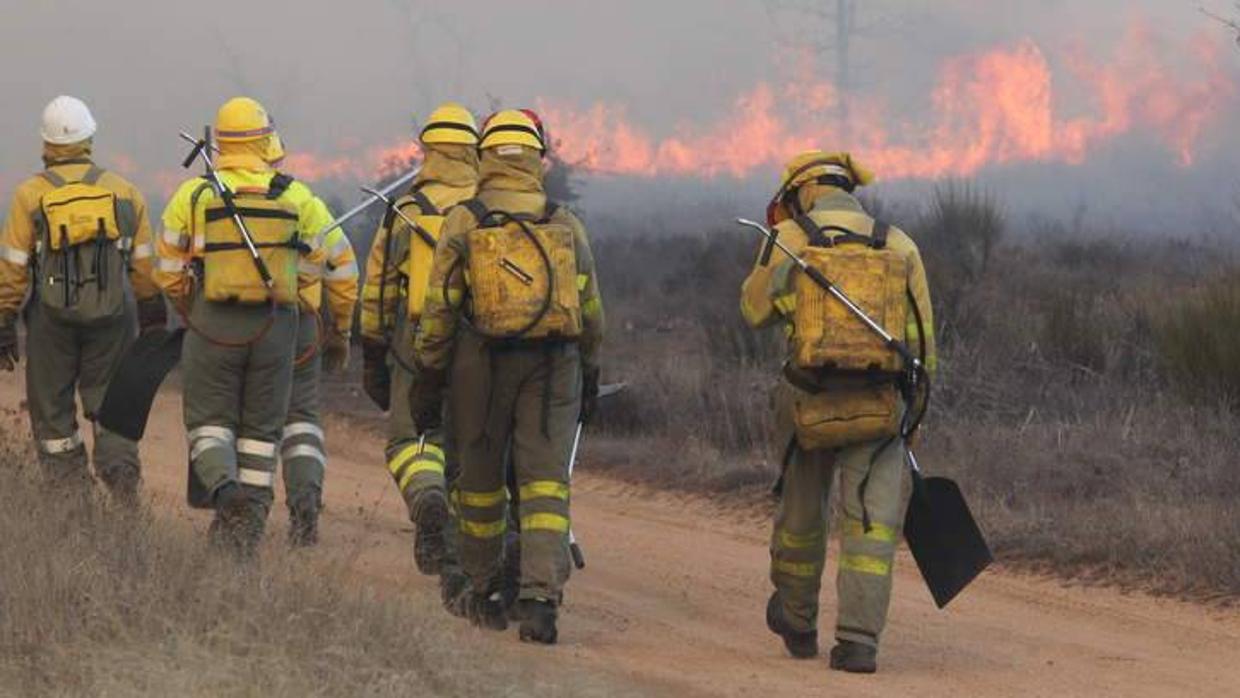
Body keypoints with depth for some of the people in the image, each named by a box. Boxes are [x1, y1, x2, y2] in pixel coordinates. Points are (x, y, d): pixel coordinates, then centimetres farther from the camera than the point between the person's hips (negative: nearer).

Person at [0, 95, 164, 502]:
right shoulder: (124, 193, 5)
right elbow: (144, 266, 7)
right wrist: (155, 322, 16)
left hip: (52, 318, -2)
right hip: (112, 317, 2)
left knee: (53, 411, 8)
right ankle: (121, 468, -15)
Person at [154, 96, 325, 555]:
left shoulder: (193, 196, -1)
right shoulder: (296, 198, 1)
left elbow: (168, 270, 8)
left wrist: (190, 315, 25)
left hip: (213, 325, -1)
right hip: (274, 326, 1)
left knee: (209, 420, 8)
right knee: (261, 426, 11)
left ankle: (224, 488, -20)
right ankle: (252, 520, 8)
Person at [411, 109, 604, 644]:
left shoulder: (464, 222, -2)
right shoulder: (565, 224, 4)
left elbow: (440, 307, -4)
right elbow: (591, 309, 9)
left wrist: (427, 378, 2)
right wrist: (589, 373, 20)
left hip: (481, 363, -1)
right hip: (554, 364, 1)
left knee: (480, 479, 14)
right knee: (545, 480, -2)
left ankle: (484, 592, 25)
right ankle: (541, 596, -16)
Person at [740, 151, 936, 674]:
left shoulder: (788, 240, -2)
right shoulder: (898, 246, 4)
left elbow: (756, 311, 13)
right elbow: (922, 341, 6)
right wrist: (914, 414, 15)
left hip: (810, 404, 0)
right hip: (881, 408, 0)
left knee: (802, 512, 19)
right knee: (871, 526, 0)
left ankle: (796, 621, 37)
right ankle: (859, 640, -12)